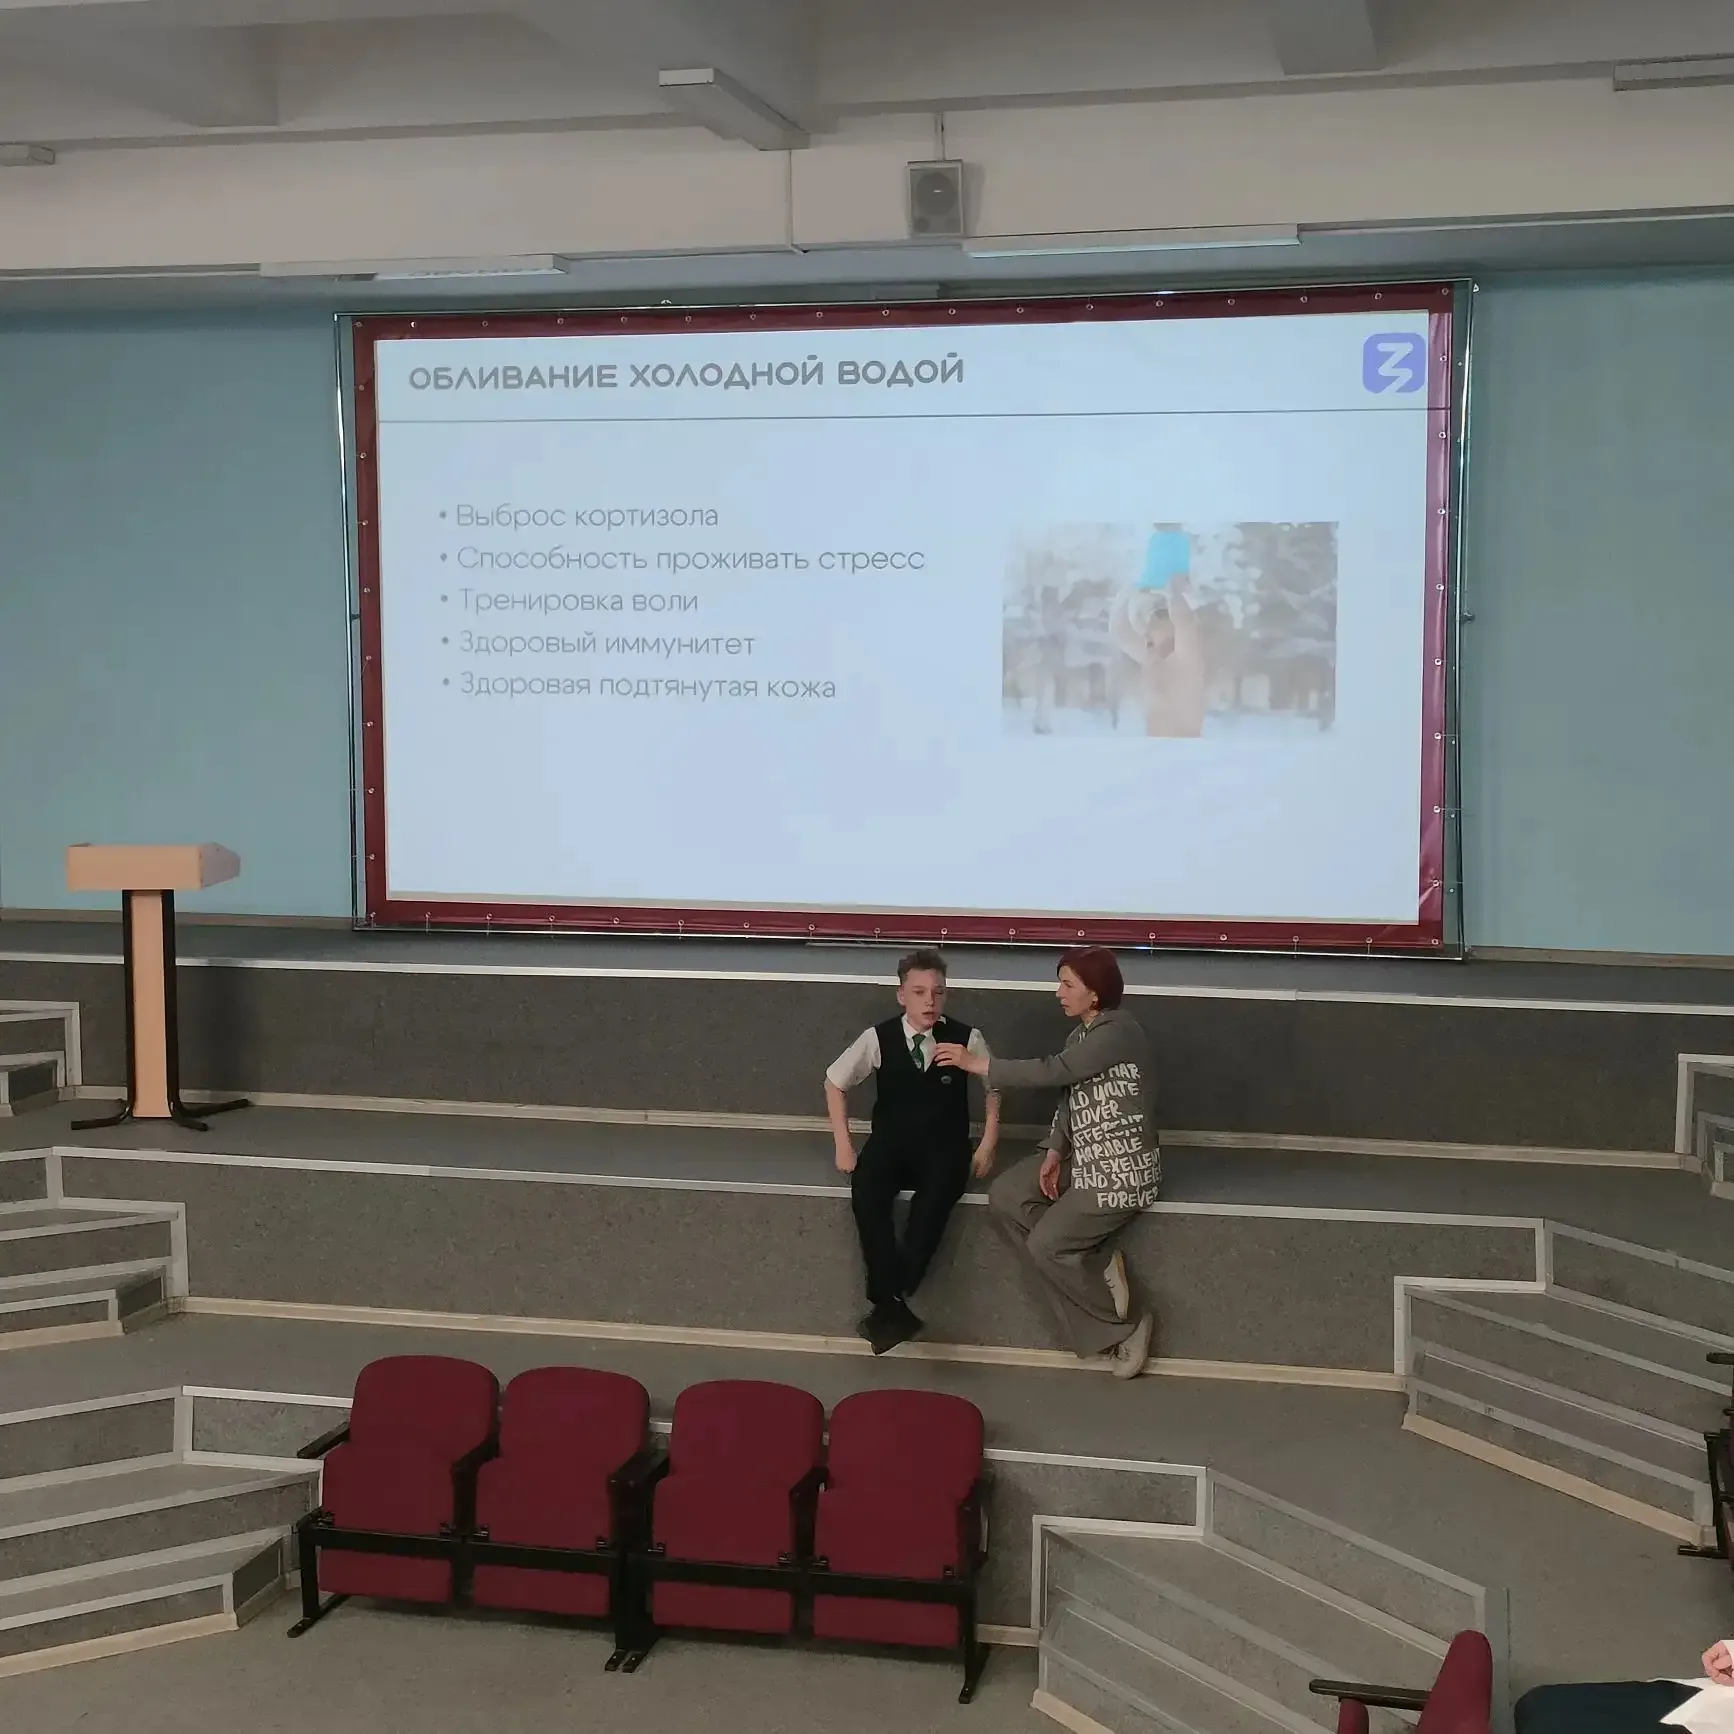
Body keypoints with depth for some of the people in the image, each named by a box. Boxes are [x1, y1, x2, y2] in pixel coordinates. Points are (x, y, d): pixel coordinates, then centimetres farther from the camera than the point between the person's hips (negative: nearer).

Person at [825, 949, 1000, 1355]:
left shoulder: (966, 1039, -7)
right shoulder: (879, 1038, -6)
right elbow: (834, 1082, 7)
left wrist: (987, 1145, 2)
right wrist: (843, 1146, 2)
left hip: (944, 1147, -1)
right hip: (890, 1143, 1)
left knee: (935, 1196, -35)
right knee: (865, 1190, -33)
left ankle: (889, 1301, -28)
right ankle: (891, 1301, -29)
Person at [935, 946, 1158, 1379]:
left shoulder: (1118, 1032, -19)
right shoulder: (1081, 1035, 11)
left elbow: (1052, 1072, -23)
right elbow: (1069, 1100, 11)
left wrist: (975, 1063, -19)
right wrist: (1054, 1152, -6)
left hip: (1123, 1170, -10)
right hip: (1085, 1159, 10)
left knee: (1045, 1245, -13)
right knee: (1004, 1197, -5)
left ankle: (1127, 1325, 1)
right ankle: (1097, 1267, -2)